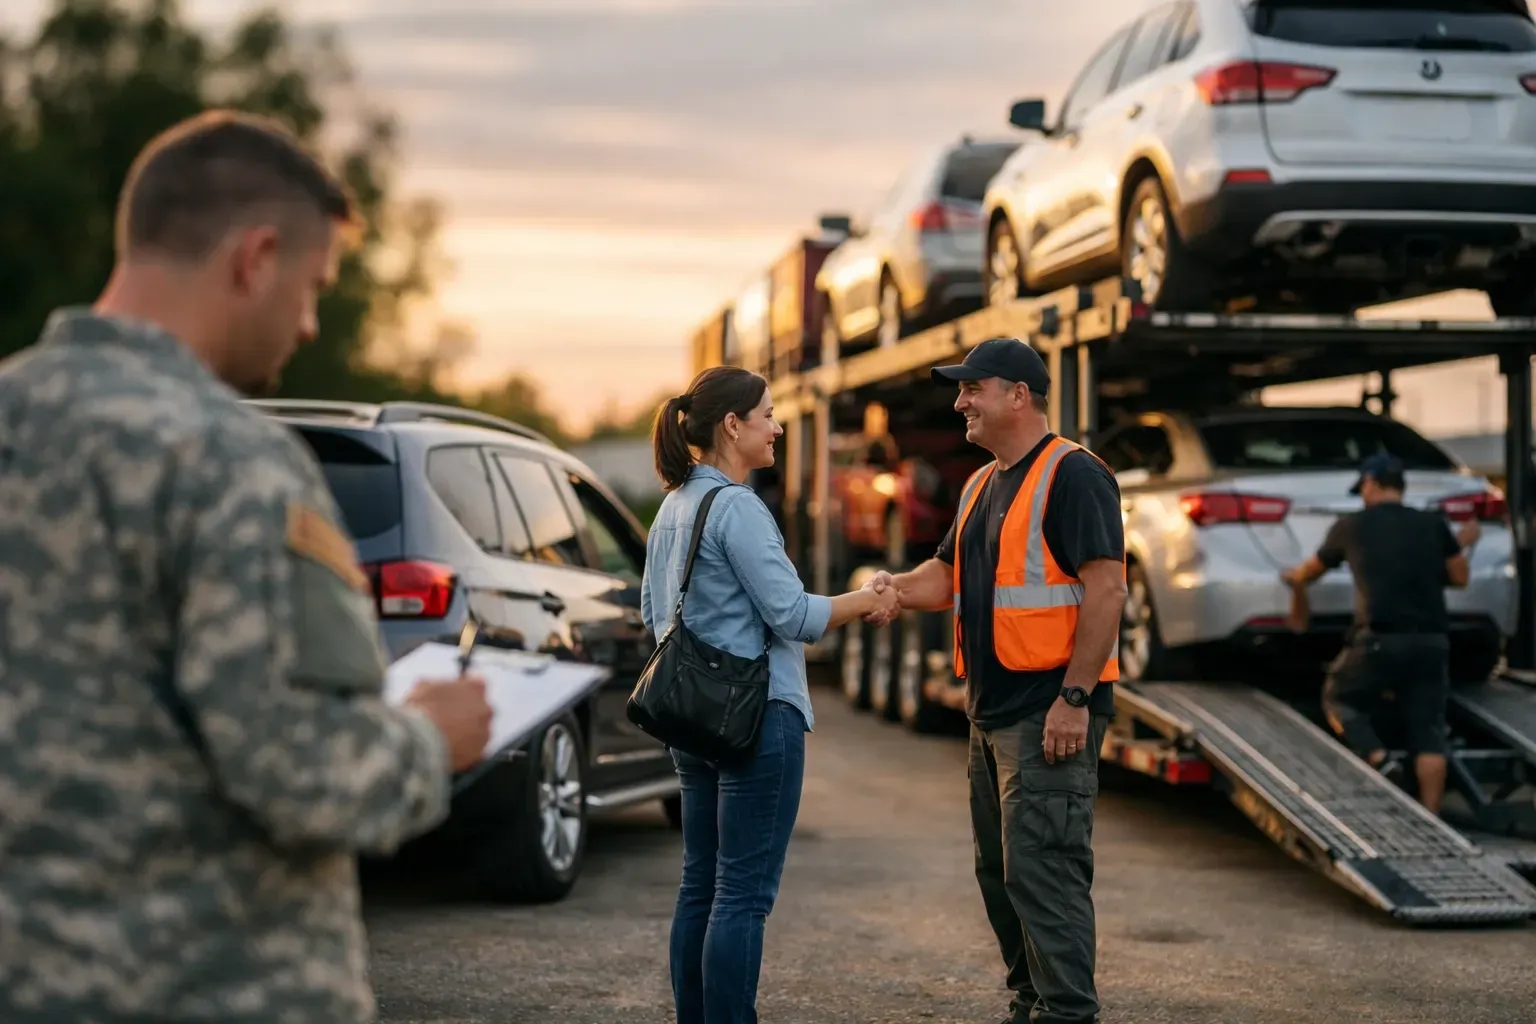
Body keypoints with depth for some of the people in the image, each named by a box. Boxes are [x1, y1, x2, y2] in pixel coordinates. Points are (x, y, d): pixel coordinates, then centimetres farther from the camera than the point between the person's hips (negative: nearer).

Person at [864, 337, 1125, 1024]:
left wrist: (1075, 697, -22)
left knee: (1042, 868, -12)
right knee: (1000, 870, 14)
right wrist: (898, 588, -2)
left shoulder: (1071, 475, -11)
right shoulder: (981, 485, 18)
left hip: (1050, 713, -10)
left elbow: (1106, 587, -17)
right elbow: (948, 575, 22)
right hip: (992, 710, 10)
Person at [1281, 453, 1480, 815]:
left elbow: (1311, 571, 21)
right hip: (1431, 642, 3)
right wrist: (1459, 545, 36)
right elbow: (1459, 578, 16)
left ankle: (1376, 757, -9)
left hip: (1379, 639, -3)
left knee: (1338, 698, 17)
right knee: (1426, 732, 7)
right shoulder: (1433, 525, 10)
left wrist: (1293, 579, 44)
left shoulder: (1351, 526, 6)